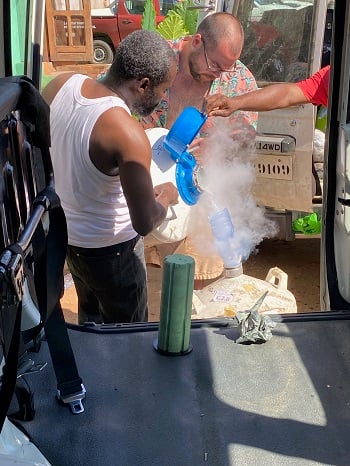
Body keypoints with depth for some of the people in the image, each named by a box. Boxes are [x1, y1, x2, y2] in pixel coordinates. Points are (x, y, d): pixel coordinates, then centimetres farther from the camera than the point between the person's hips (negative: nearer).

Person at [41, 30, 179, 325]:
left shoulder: (62, 84, -12)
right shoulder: (128, 133, -32)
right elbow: (145, 223, -29)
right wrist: (166, 196, -8)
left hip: (66, 232, 8)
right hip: (110, 248, -7)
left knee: (90, 315, 31)